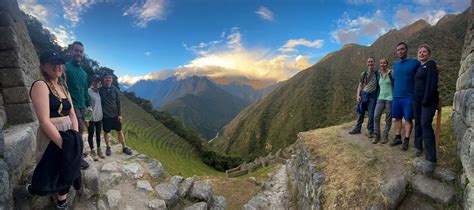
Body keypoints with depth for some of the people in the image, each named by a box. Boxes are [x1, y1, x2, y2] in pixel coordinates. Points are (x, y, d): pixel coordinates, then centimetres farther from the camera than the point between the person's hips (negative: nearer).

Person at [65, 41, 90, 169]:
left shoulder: (83, 73, 17)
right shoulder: (66, 67, -6)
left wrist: (88, 105, 19)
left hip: (81, 105, 7)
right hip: (72, 105, -7)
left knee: (78, 132, 11)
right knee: (79, 130, -10)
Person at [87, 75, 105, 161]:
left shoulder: (99, 91, 8)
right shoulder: (88, 91, -11)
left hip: (99, 117, 6)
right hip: (91, 118, -6)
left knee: (98, 134, 14)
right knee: (91, 135, 5)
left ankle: (99, 150, 25)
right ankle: (92, 151, 14)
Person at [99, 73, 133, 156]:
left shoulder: (115, 89, -1)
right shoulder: (101, 90, -7)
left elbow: (118, 102, 1)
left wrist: (119, 114, -2)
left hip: (115, 115, 2)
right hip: (105, 115, -2)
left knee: (119, 131, 8)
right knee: (106, 132, 10)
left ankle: (124, 147, 17)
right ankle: (108, 147, 27)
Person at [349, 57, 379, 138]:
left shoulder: (378, 73, 2)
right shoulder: (363, 73, 8)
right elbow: (360, 85, 8)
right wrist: (358, 95, -3)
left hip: (372, 95, -2)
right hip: (363, 94, 2)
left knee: (371, 114, -1)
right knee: (361, 113, 9)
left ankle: (371, 131, 9)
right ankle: (357, 128, 18)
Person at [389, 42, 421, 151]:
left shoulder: (415, 62, -3)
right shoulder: (395, 65, 12)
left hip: (408, 97, -5)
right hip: (396, 96, 5)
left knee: (408, 119, 1)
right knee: (397, 117, 10)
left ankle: (406, 141, 8)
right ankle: (398, 137, 21)